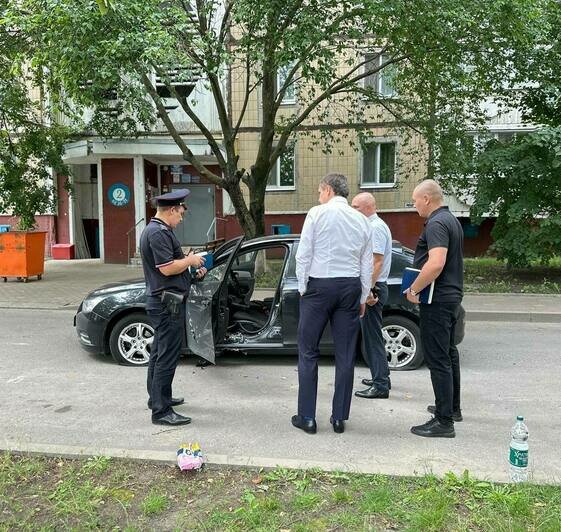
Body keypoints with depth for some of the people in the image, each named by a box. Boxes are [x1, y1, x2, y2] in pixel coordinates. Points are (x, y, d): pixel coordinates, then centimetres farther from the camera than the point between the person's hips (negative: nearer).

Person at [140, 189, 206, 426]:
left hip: (160, 301, 11)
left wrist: (191, 268, 12)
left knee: (159, 353, 20)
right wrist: (190, 260, -10)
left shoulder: (153, 229, 16)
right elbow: (167, 268, -25)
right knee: (167, 357, -7)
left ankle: (158, 397, 34)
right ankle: (161, 411, -3)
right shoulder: (159, 232, -18)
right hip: (167, 302, -11)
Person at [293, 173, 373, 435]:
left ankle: (307, 417, 7)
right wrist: (362, 297, 17)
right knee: (345, 354, 8)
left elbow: (303, 254, -7)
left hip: (319, 286, -4)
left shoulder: (317, 213, -4)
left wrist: (303, 287, 2)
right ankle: (339, 417, 15)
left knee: (308, 352, 5)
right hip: (351, 287, 4)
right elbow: (367, 264, 11)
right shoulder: (361, 220, 9)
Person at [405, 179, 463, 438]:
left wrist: (414, 289, -19)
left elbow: (436, 263, -31)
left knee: (438, 359, -6)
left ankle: (444, 421, -1)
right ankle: (452, 407, 34)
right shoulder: (451, 220, 15)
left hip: (438, 300, -11)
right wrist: (419, 286, 18)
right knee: (448, 353, 20)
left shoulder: (436, 224, -18)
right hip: (452, 295, 11)